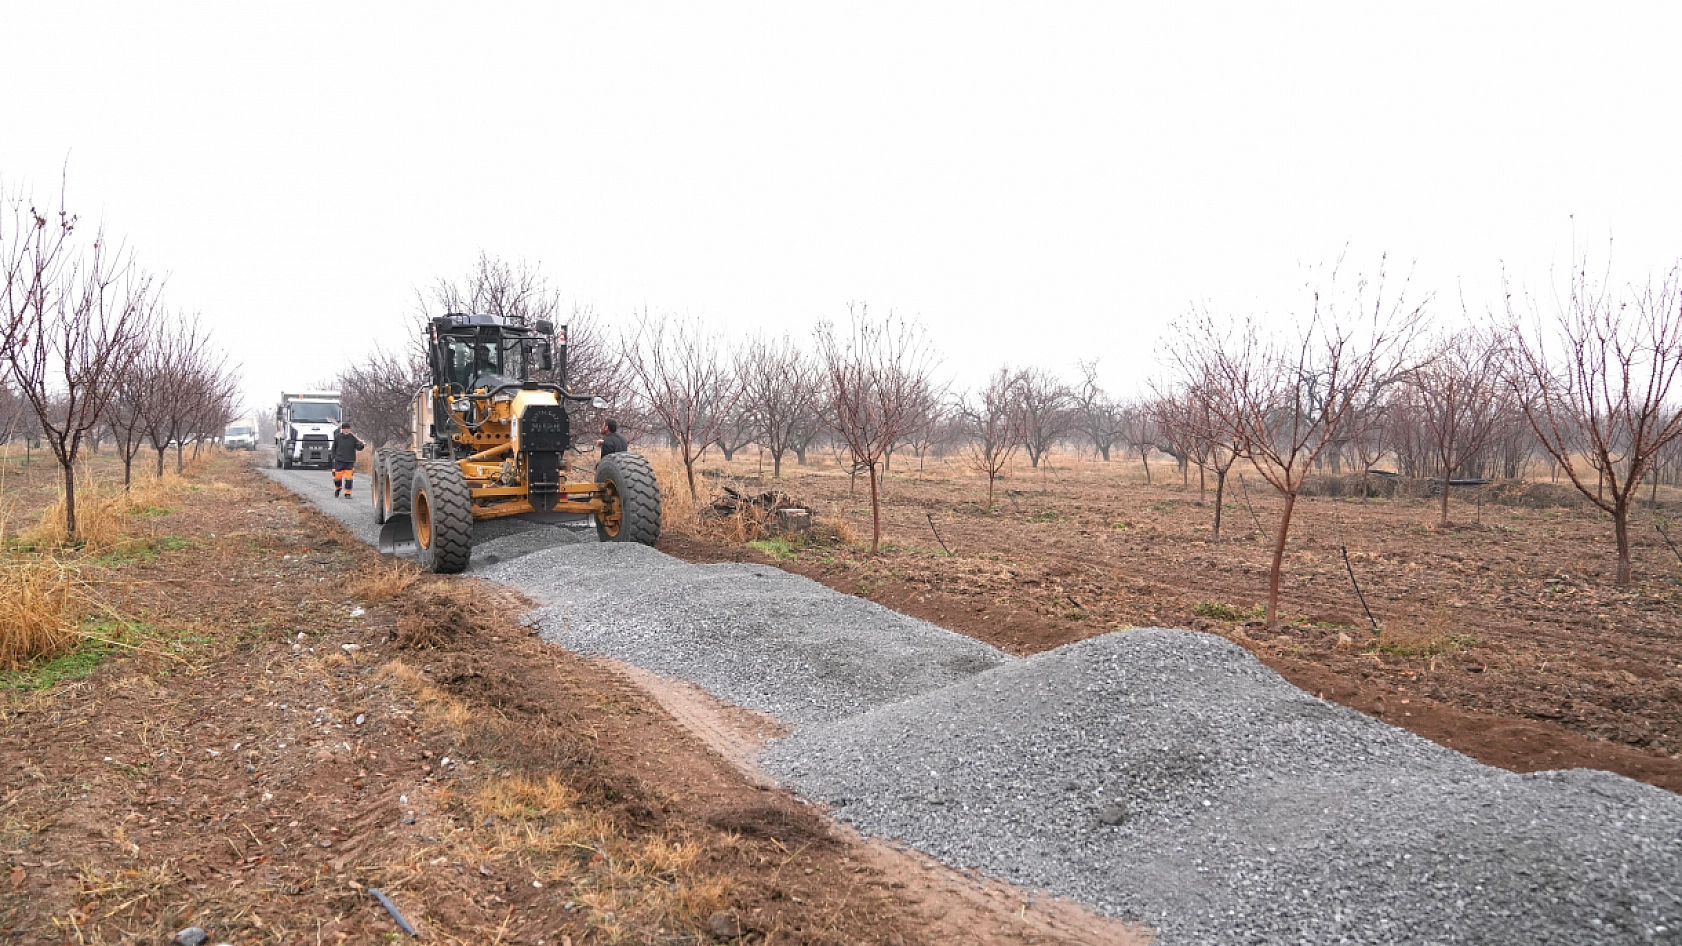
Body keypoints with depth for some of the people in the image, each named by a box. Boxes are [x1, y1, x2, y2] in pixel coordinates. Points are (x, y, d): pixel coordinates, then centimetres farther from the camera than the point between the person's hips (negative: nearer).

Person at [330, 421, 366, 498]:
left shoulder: (353, 437, -2)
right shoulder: (337, 437, 0)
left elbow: (358, 447, -10)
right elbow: (334, 448, 10)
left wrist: (362, 445, -31)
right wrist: (333, 457, 5)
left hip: (350, 461, -1)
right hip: (339, 460, 1)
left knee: (349, 477, -6)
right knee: (337, 476, 3)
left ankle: (347, 493, 5)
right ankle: (338, 488, 33)